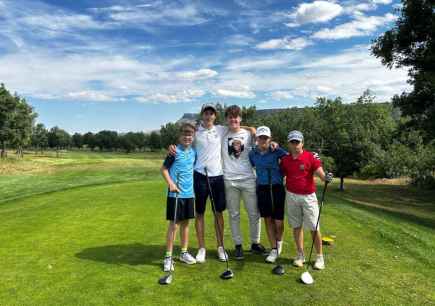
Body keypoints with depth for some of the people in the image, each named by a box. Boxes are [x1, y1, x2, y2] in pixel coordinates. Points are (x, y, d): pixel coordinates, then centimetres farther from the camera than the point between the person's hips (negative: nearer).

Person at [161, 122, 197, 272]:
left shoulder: (193, 152, 6)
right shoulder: (175, 151, -9)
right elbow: (164, 169, -7)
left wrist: (193, 185, 12)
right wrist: (170, 183, -19)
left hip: (189, 193, 6)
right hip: (175, 193, -5)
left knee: (185, 223, 14)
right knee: (174, 224, -2)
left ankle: (184, 252, 27)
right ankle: (168, 257, 10)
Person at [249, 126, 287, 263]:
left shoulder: (276, 151, -7)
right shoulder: (253, 153, 3)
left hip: (277, 188, -3)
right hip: (262, 189, 3)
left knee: (278, 221, 0)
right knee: (268, 219, 9)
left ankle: (279, 241, 32)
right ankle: (274, 249, 22)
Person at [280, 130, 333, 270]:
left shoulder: (311, 157, -8)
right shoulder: (285, 159, 3)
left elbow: (320, 173, -15)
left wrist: (326, 177, -34)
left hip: (308, 196, -3)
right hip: (291, 196, 3)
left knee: (314, 228, 1)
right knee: (296, 226, 11)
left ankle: (319, 256, 16)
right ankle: (300, 255, 23)